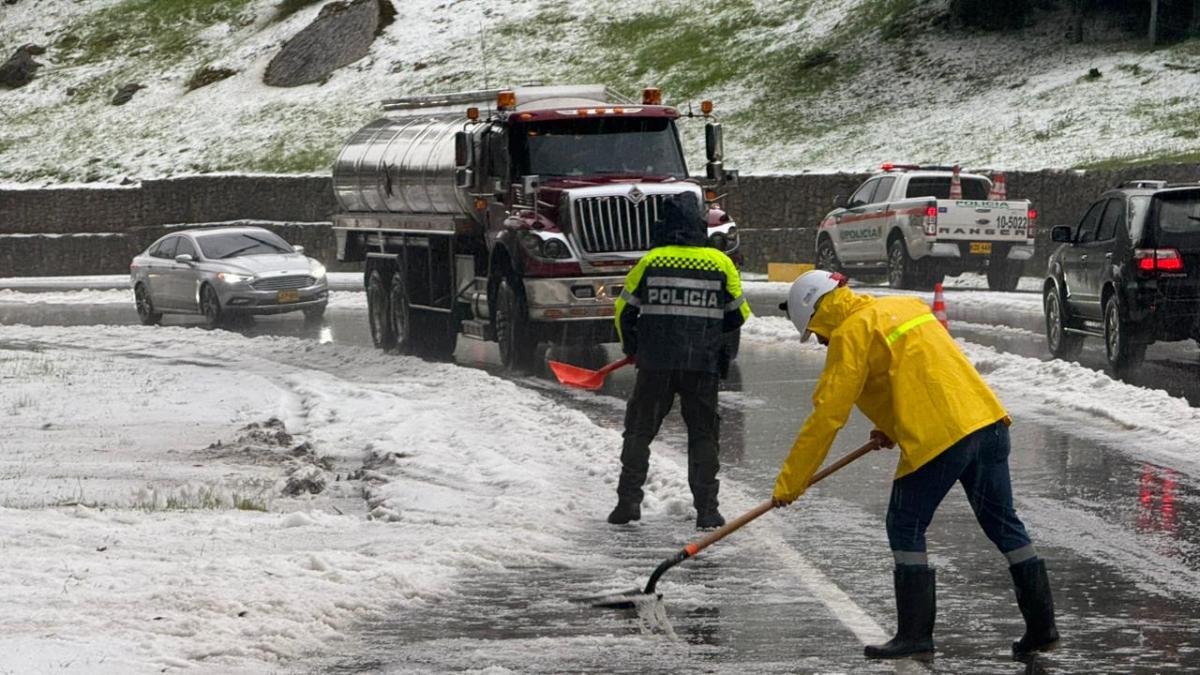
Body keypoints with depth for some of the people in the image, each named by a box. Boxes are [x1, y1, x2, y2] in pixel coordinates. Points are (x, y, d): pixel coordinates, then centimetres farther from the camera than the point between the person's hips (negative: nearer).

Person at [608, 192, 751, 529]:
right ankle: (706, 508, 5)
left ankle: (628, 500, 6)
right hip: (703, 364, 0)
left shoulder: (650, 262, -1)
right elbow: (739, 314, 9)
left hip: (655, 362, 0)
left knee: (640, 429, 12)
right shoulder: (720, 263, 1)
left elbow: (625, 309, 6)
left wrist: (632, 348, 23)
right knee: (703, 434, 10)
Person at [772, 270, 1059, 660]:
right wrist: (891, 429, 29)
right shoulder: (904, 307, 22)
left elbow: (828, 415, -7)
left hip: (938, 437, -8)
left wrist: (790, 481, -2)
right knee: (1002, 522, 14)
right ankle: (1042, 625, 17)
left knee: (906, 528, 4)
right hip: (987, 419, 8)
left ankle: (915, 632, 4)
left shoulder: (851, 333, -4)